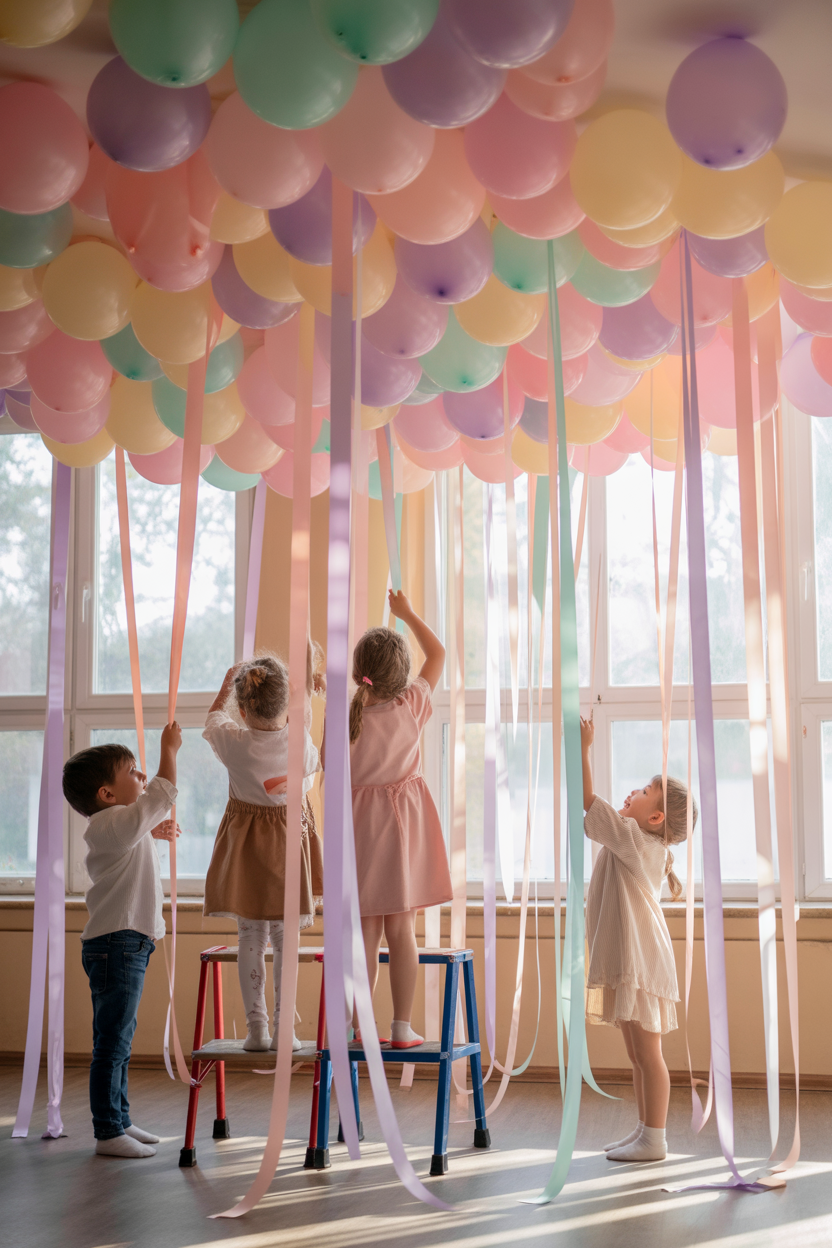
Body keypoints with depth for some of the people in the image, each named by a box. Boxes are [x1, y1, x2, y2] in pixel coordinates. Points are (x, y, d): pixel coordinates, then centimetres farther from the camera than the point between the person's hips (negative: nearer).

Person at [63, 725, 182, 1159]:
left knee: (119, 1042, 17)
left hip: (127, 946, 11)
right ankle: (108, 1134, 0)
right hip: (115, 946, -11)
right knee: (111, 1045, -5)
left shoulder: (121, 829, 17)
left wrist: (152, 834, 26)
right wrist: (169, 749, -12)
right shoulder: (112, 825, -15)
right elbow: (161, 795, -22)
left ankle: (120, 1121, 26)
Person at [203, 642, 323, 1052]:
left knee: (250, 937, 9)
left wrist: (228, 682, 27)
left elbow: (214, 715, 8)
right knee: (284, 939, 7)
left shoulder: (232, 741, -15)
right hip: (288, 841, 0)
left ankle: (256, 1027, 10)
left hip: (244, 847, 0)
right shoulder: (298, 743, -15)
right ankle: (284, 1029, 7)